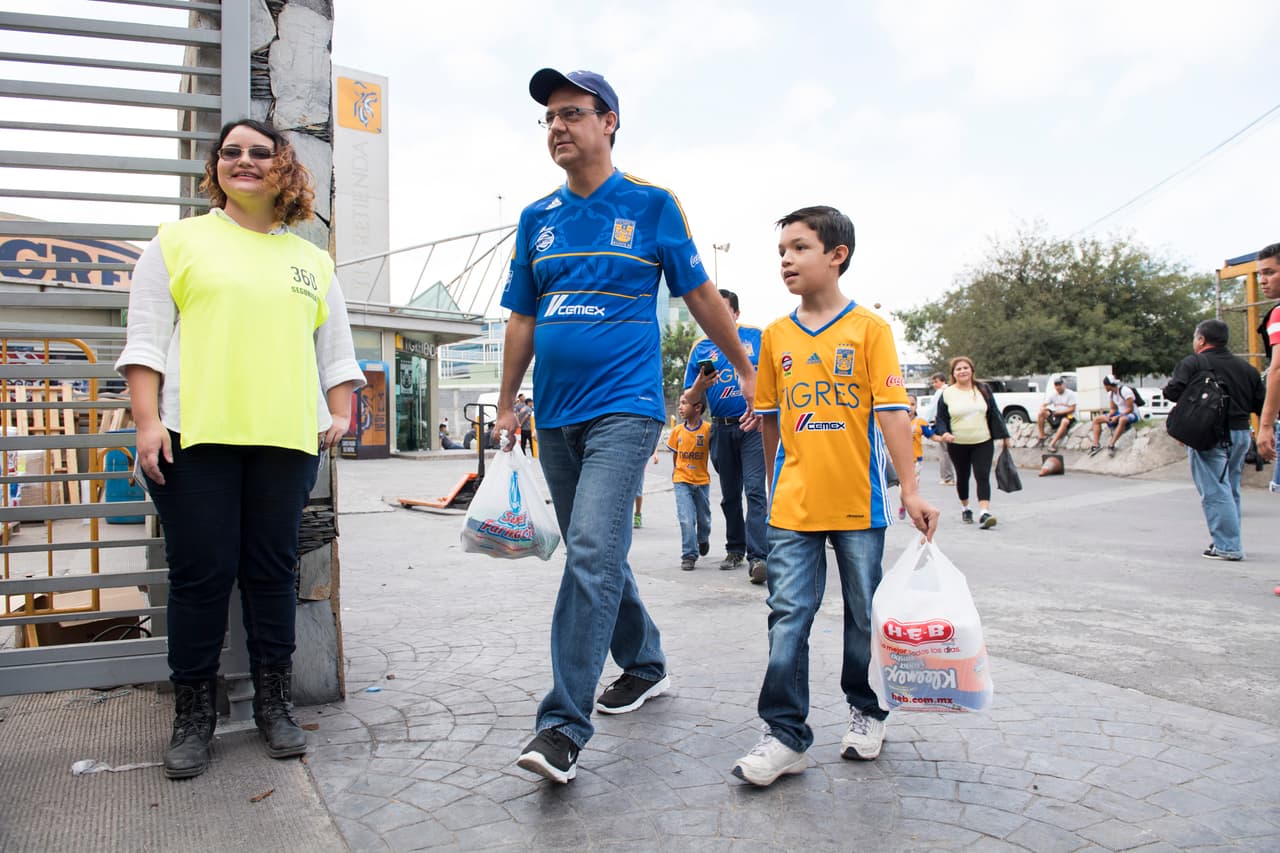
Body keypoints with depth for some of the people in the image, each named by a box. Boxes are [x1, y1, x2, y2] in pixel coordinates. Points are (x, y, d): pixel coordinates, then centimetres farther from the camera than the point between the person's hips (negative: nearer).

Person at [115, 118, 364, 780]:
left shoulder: (313, 261, 18)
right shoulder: (179, 241, 10)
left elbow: (334, 349, 19)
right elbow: (146, 339, 3)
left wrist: (340, 413, 6)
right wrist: (148, 421, -7)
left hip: (285, 438, 2)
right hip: (194, 435, -2)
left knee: (273, 571, 6)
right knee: (200, 574, 1)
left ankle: (273, 702, 19)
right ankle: (193, 713, 16)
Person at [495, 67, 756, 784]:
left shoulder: (651, 205, 1)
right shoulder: (537, 219, 13)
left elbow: (703, 296, 7)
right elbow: (522, 320, 17)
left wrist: (750, 371, 10)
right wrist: (508, 405, 15)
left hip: (624, 409, -6)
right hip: (556, 417, 6)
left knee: (593, 555, -16)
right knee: (597, 555, 14)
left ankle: (565, 725, -10)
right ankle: (645, 666, 34)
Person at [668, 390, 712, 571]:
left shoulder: (708, 429, -12)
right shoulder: (678, 431, -2)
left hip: (702, 481, -1)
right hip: (682, 482, 1)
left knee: (703, 518, 16)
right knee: (686, 520, -7)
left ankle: (703, 538, 47)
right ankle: (689, 555, 3)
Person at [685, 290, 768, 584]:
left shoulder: (756, 337, 2)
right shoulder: (700, 348, 6)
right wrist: (699, 386, -17)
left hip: (754, 425, -3)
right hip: (721, 429, 3)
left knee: (755, 490, -14)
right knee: (730, 494, 13)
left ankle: (758, 557, -17)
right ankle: (735, 549, 27)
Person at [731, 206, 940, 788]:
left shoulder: (869, 327, -3)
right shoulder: (776, 335, 7)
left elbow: (891, 411, -7)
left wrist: (910, 490, -12)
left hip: (857, 500, -2)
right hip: (793, 504, 2)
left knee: (864, 613, 12)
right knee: (788, 615, 0)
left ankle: (865, 710, 33)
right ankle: (786, 734, 8)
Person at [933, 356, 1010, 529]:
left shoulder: (983, 389, 4)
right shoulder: (947, 393, -1)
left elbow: (994, 413, 8)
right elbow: (940, 418, 3)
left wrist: (1004, 435, 7)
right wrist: (944, 433, -17)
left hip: (983, 443, 0)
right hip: (957, 445, 0)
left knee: (983, 477, -11)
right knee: (962, 477, 13)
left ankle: (984, 513, -18)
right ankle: (965, 508, 32)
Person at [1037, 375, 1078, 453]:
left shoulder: (1070, 394, -8)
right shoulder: (1052, 394, 4)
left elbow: (1072, 409, -12)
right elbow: (1043, 405, 0)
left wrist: (1059, 412, -21)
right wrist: (1042, 408, -26)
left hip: (1068, 415, -5)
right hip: (1056, 414, 5)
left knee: (1065, 421, -40)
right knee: (1041, 414, -19)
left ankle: (1052, 444, -41)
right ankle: (1041, 437, -16)